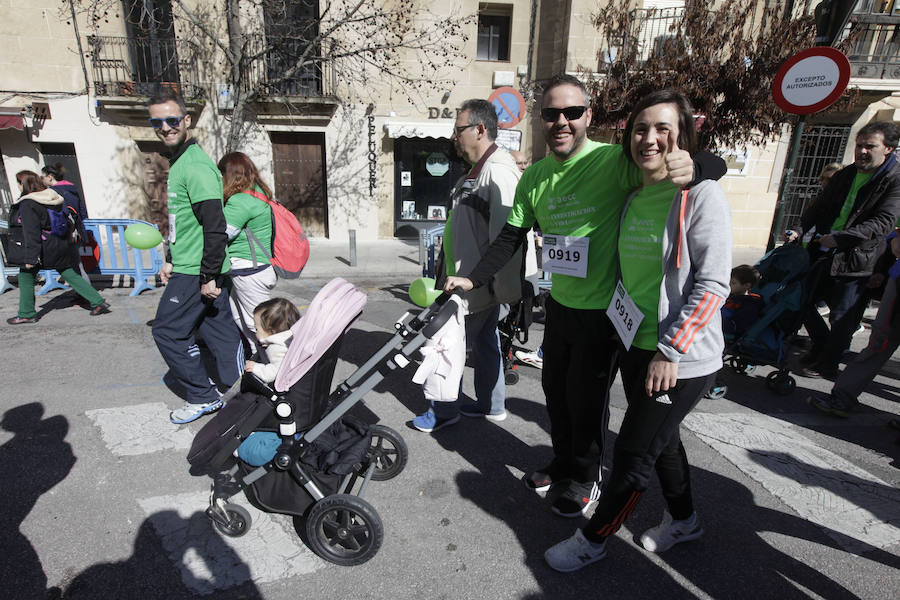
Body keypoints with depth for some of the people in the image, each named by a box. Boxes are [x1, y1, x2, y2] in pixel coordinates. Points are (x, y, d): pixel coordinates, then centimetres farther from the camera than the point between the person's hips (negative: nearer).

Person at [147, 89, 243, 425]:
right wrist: (170, 260, 23)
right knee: (219, 331, 12)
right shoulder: (177, 162, 16)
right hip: (189, 268, 10)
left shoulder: (196, 166, -16)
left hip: (197, 272, -10)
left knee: (168, 331, 1)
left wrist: (208, 277, -22)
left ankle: (202, 397, 14)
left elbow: (215, 226, -23)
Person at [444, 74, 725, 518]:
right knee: (555, 387, 20)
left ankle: (586, 479, 36)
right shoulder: (534, 177, 1)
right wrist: (473, 280, -1)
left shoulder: (614, 162, -19)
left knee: (587, 397, 9)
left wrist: (690, 168, -47)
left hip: (603, 310, -6)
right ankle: (563, 462, 46)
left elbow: (715, 164, -22)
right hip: (560, 303, 6)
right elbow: (511, 237, 6)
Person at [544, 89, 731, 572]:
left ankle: (593, 539, 26)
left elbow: (713, 284, -18)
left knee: (632, 454, 4)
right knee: (661, 438, 23)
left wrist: (670, 350, -19)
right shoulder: (633, 199, 7)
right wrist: (627, 334, 13)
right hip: (635, 346, 7)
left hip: (681, 359, -7)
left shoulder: (702, 194, -14)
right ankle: (683, 520, 47)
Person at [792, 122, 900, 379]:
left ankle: (826, 365, 18)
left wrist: (839, 238, -26)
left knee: (842, 318, 0)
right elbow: (819, 208, 16)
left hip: (856, 261, -7)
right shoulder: (844, 175, 12)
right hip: (824, 253, 7)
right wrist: (801, 231, 1)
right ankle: (821, 346, 35)